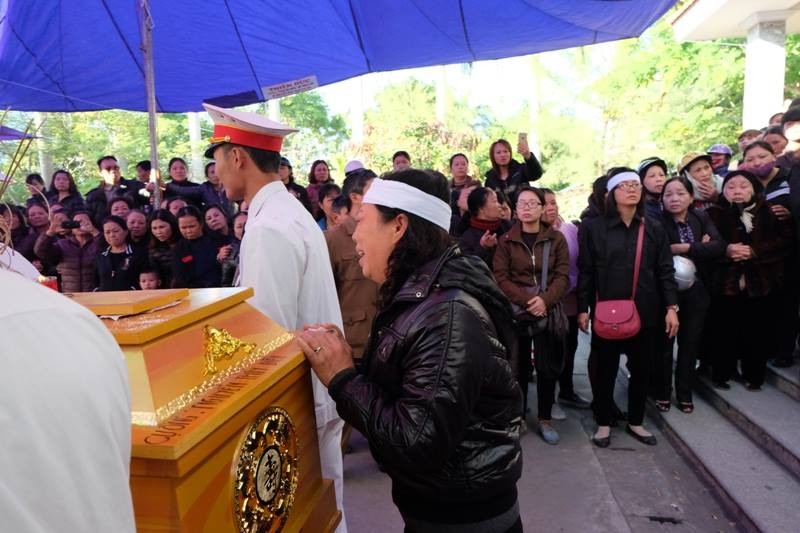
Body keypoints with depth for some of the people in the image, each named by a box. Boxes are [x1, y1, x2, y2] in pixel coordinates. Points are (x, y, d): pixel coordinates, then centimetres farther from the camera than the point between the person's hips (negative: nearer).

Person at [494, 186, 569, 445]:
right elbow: (500, 278, -5)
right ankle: (517, 418, 21)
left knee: (547, 368, 6)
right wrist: (526, 301, -17)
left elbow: (563, 276, -1)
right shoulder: (506, 240, 3)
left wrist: (545, 300, -18)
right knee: (518, 367, 7)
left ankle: (545, 419, 22)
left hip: (549, 313, 1)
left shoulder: (556, 238, 5)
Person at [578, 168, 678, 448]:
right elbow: (585, 272, -2)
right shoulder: (593, 228, -2)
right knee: (606, 370, 7)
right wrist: (582, 309, -5)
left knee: (641, 370, 12)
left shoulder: (654, 230, 7)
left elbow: (665, 271, 7)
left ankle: (636, 422, 31)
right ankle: (603, 423, 24)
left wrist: (671, 307, -1)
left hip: (645, 312, 3)